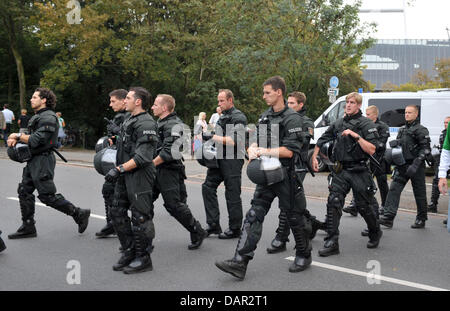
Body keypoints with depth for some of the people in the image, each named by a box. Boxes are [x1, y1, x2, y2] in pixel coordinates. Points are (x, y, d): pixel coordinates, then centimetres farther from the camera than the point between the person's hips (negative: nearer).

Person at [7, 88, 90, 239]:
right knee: (24, 191, 9)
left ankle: (79, 214, 3)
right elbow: (31, 137, 18)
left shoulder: (48, 118, -16)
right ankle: (28, 228, 16)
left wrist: (18, 136, -11)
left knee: (47, 195, -8)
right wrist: (16, 139, 1)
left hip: (43, 160, -10)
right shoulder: (37, 117, 17)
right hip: (33, 160, 10)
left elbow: (37, 140, -22)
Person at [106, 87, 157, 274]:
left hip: (139, 176, -10)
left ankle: (143, 258, 7)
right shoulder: (129, 120, 17)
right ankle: (129, 252, 22)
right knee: (117, 212, 12)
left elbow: (143, 156, -23)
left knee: (140, 217, -3)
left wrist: (119, 169, -24)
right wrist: (119, 170, 19)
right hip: (125, 176, 10)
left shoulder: (145, 123, -15)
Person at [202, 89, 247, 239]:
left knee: (232, 194, -2)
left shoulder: (239, 118, -9)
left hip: (233, 160, -9)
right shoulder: (222, 117, 19)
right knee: (208, 187, 3)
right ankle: (213, 225, 8)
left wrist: (212, 137, -22)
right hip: (219, 159, 9)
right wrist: (206, 137, 8)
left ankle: (235, 229, 9)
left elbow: (234, 140, -20)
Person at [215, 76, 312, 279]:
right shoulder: (265, 117, 13)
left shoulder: (292, 118, -11)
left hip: (286, 176, -7)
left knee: (295, 217, 7)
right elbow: (256, 141, 19)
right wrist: (253, 149, -4)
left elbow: (290, 151, -18)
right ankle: (240, 262, -7)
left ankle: (304, 255, 29)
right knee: (254, 216, -2)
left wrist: (265, 151, -15)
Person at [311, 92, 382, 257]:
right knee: (333, 202, -10)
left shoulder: (366, 124, -4)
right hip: (341, 171, 4)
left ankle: (375, 233, 34)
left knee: (363, 206, 6)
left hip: (359, 171, -4)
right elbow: (322, 140, 22)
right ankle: (332, 243, -9)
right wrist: (314, 156, 13)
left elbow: (371, 150, -14)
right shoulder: (338, 123, 11)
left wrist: (356, 136, -20)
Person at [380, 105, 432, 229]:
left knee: (419, 193, 4)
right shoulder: (402, 129, 16)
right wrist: (394, 143, 1)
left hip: (416, 167, -6)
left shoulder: (420, 130, -6)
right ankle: (388, 217, -12)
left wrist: (416, 164, -23)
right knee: (394, 189, -7)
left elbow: (425, 149, -13)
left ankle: (421, 219, 17)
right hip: (402, 165, 6)